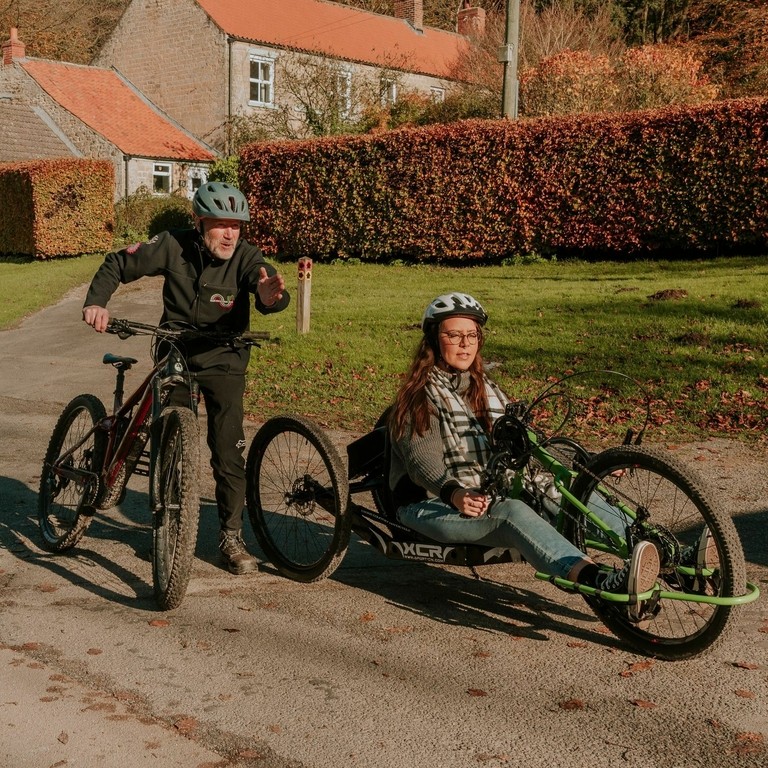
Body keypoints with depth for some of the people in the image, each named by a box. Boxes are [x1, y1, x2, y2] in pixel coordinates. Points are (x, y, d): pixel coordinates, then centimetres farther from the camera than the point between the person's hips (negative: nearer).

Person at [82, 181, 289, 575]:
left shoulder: (245, 256, -15)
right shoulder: (173, 246, -12)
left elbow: (268, 285, -34)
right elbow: (117, 264, -1)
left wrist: (270, 296, -58)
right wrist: (96, 302, -17)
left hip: (224, 362, -1)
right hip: (174, 356, 1)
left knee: (228, 454, -6)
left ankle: (232, 537, 10)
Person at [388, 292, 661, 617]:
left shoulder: (486, 389, 19)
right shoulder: (418, 396, -2)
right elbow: (423, 461, -16)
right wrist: (455, 495, -37)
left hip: (489, 495, 6)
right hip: (433, 505, -6)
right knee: (513, 512, -36)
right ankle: (604, 584, -57)